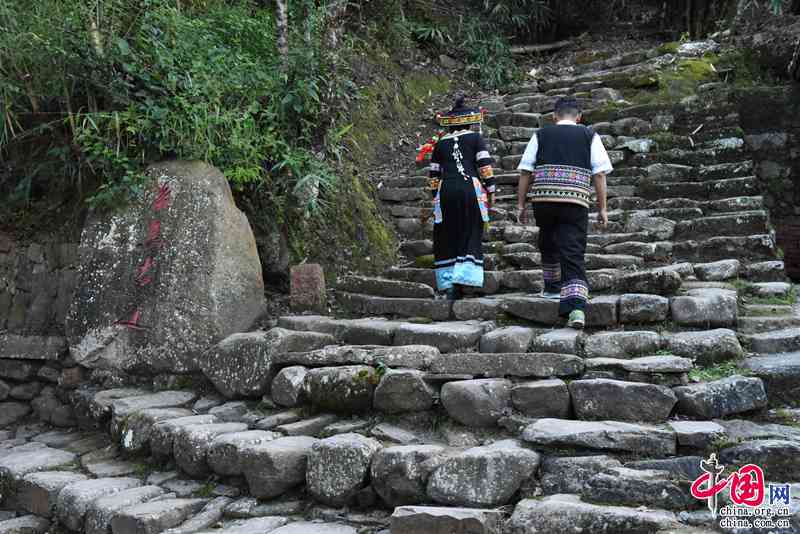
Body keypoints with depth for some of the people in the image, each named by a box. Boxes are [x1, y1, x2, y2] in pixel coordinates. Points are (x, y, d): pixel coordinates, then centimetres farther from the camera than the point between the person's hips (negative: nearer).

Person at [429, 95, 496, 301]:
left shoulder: (440, 144, 16)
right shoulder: (476, 138, 8)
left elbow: (434, 176, 16)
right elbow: (485, 168, -1)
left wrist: (435, 198, 24)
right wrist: (490, 191, 8)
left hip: (446, 191, 2)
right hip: (471, 189, -2)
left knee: (447, 238, 7)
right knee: (471, 237, 1)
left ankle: (449, 284, 5)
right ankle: (462, 280, -11)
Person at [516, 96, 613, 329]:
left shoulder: (541, 135, 14)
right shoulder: (589, 136, 13)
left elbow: (525, 172, 8)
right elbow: (599, 174, 5)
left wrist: (521, 204, 11)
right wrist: (602, 208, 8)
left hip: (543, 198, 1)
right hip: (576, 201, -1)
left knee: (548, 243, 24)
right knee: (574, 252, -4)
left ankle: (552, 287, 40)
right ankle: (576, 305, -19)